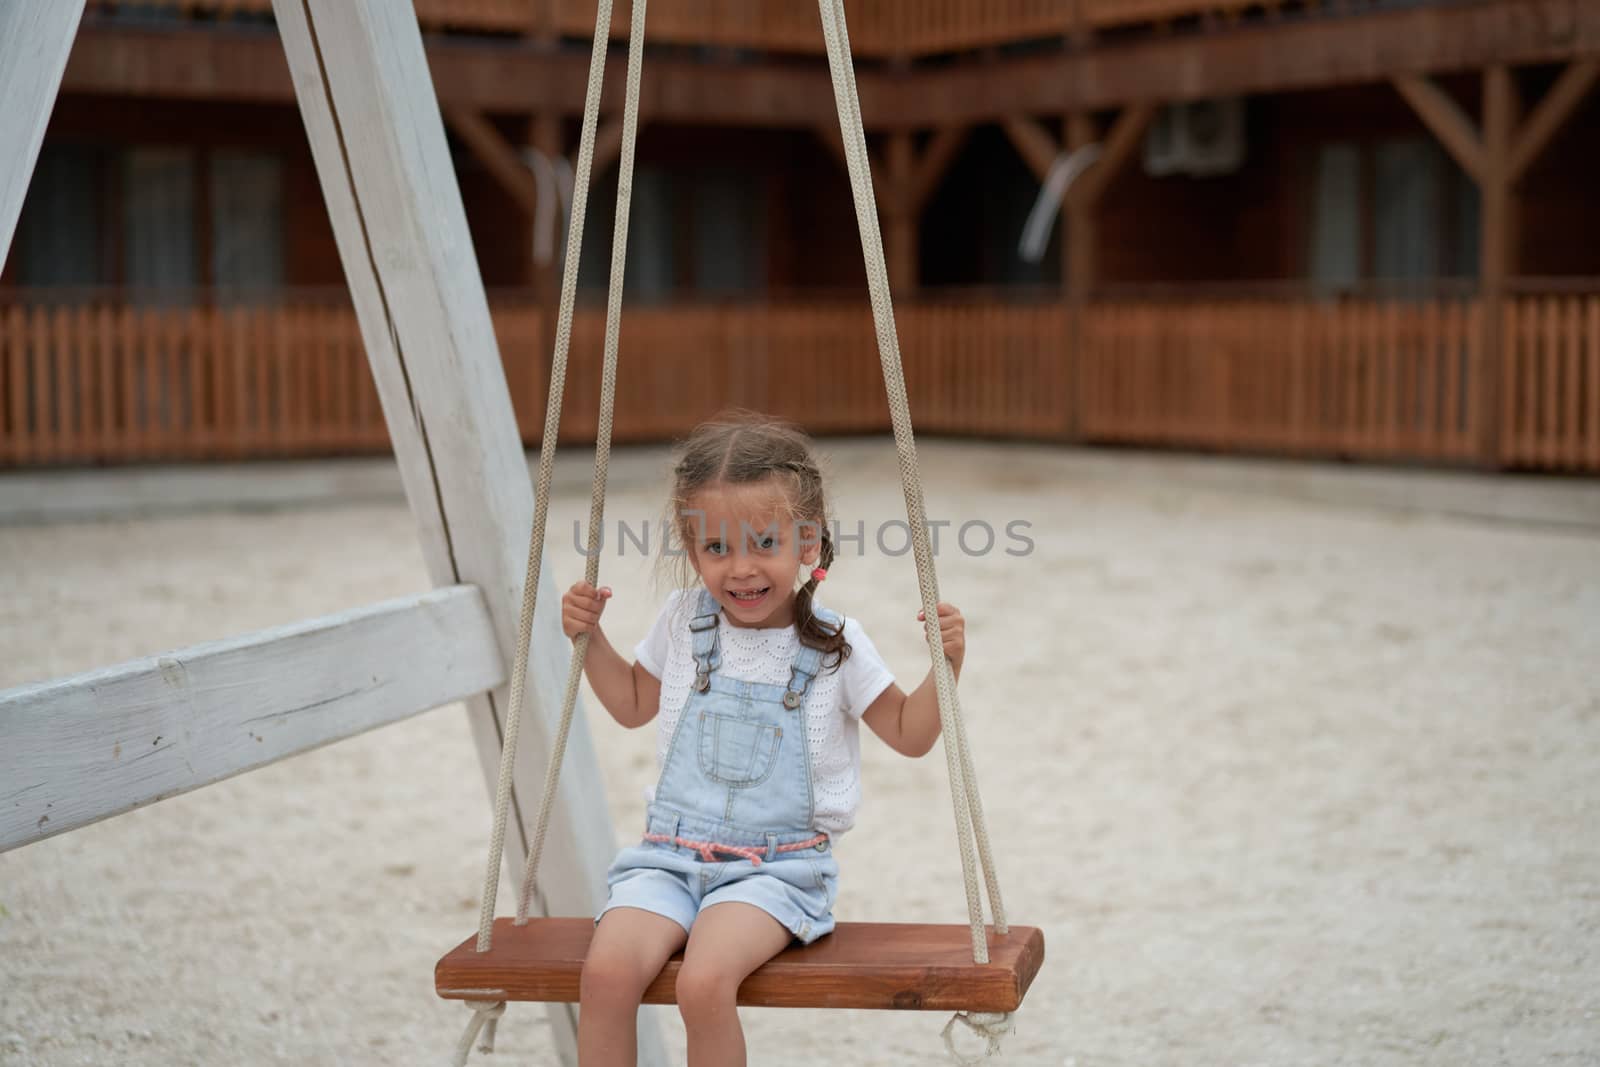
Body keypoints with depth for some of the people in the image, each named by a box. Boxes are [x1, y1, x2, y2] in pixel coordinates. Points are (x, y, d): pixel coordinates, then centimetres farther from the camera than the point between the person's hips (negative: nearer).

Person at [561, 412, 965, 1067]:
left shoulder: (833, 644, -1)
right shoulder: (685, 623, 7)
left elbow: (909, 735, 7)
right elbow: (634, 703, 25)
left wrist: (946, 666, -9)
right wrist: (590, 639, 11)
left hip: (778, 865, -3)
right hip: (670, 855, 3)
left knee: (705, 982, -31)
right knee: (607, 970, -26)